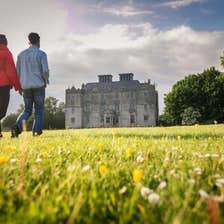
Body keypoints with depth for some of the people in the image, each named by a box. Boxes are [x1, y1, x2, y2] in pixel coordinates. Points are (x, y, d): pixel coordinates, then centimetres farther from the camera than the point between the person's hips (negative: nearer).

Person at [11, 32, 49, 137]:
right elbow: (45, 70, -13)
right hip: (39, 85, -4)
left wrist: (20, 86, 20)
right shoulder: (41, 54, -2)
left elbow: (17, 72, 10)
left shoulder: (21, 54, 12)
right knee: (39, 110, 7)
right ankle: (37, 131, 3)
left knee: (27, 110, 13)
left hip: (26, 86, 4)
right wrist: (46, 79, 7)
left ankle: (17, 126, -11)